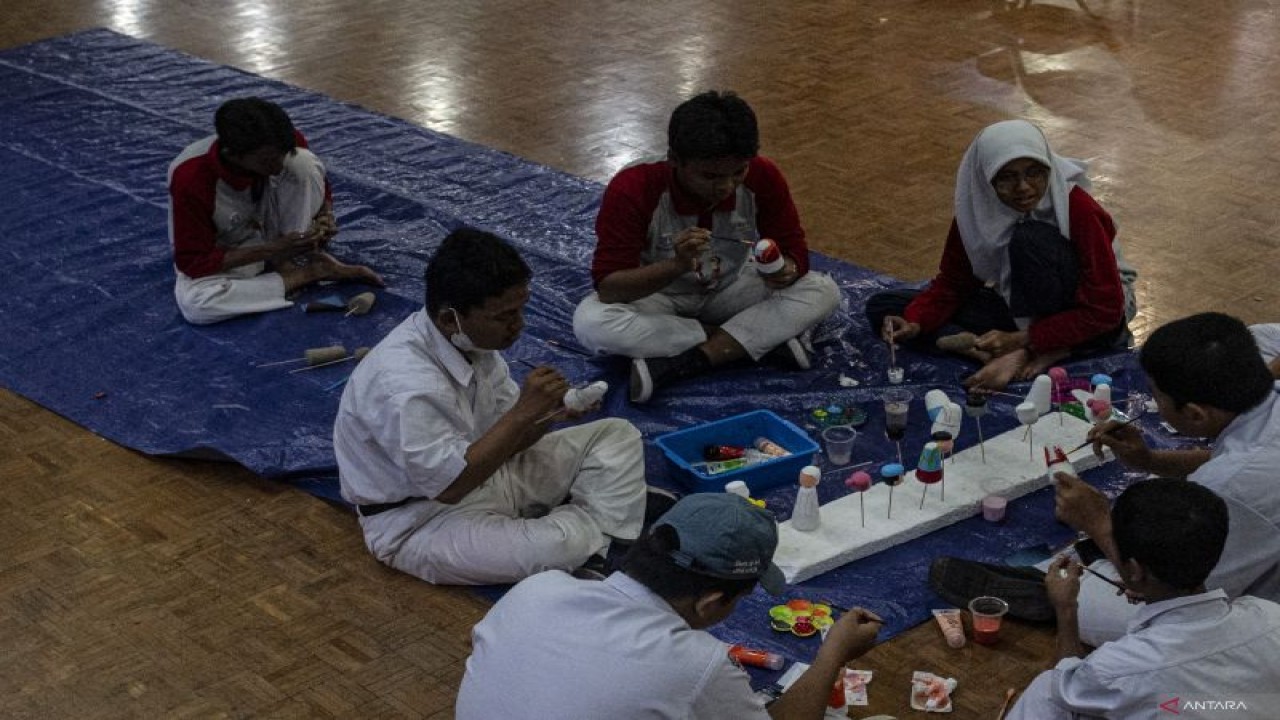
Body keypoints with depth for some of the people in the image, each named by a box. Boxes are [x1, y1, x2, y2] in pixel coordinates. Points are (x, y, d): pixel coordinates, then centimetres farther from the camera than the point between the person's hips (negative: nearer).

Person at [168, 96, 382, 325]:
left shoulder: (278, 147, -21)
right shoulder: (190, 178, -34)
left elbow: (319, 186, 1)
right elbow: (193, 261, -27)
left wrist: (325, 217, -23)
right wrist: (274, 249, -33)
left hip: (269, 228, 3)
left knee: (303, 162, -22)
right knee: (193, 303, -39)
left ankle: (295, 261, -15)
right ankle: (308, 274, -22)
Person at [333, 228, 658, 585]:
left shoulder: (472, 339, -6)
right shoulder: (405, 384, -32)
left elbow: (505, 437, 4)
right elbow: (448, 483, -31)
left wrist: (547, 413, -18)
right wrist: (524, 412, -30)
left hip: (477, 470, 9)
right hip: (423, 520, -9)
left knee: (618, 435, 3)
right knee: (562, 545, -33)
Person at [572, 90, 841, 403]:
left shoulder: (763, 178, -21)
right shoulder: (633, 189, -28)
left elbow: (795, 252, -11)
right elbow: (607, 287, -29)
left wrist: (786, 270, -36)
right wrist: (678, 265, -46)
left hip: (729, 291, 2)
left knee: (823, 291, -21)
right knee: (590, 322, -34)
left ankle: (677, 365, -27)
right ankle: (765, 340, -24)